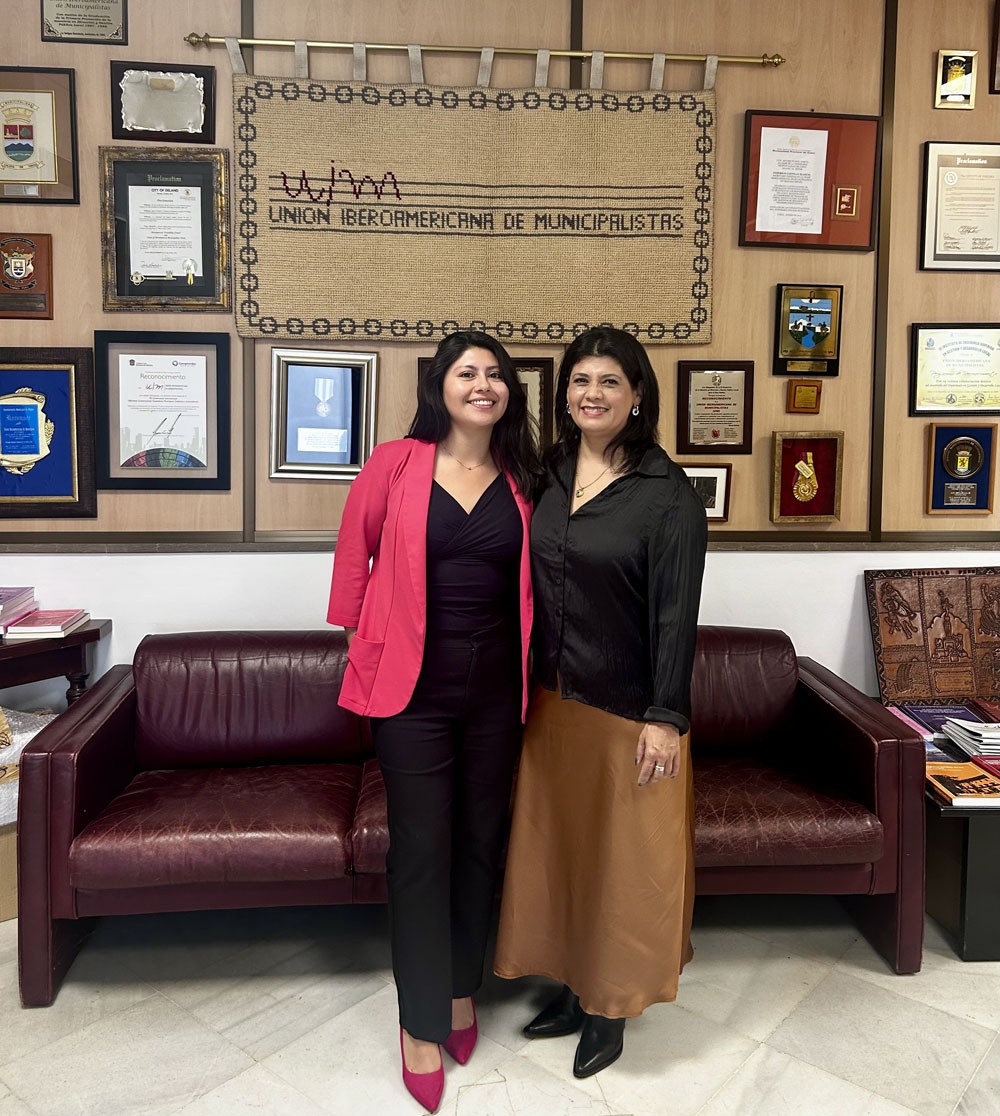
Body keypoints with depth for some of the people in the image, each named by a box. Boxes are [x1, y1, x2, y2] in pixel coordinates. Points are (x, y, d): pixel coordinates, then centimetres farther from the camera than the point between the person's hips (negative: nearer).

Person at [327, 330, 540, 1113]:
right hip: (414, 684, -3)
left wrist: (530, 661, 7)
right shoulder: (395, 464, -4)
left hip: (496, 686, 3)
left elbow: (531, 581, 13)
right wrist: (364, 637, 7)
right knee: (421, 848, 3)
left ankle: (462, 987, 36)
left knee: (481, 841, 14)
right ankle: (422, 1023, 21)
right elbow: (354, 552, 6)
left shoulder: (522, 481, 5)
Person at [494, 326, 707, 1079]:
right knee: (556, 842, 16)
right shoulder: (547, 478, 4)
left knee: (621, 853, 9)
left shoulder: (667, 493, -13)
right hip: (552, 698, 6)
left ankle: (611, 1007, 29)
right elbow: (530, 588, 8)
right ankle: (572, 990, 37)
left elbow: (677, 612, -14)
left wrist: (666, 716, -16)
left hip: (625, 707, -6)